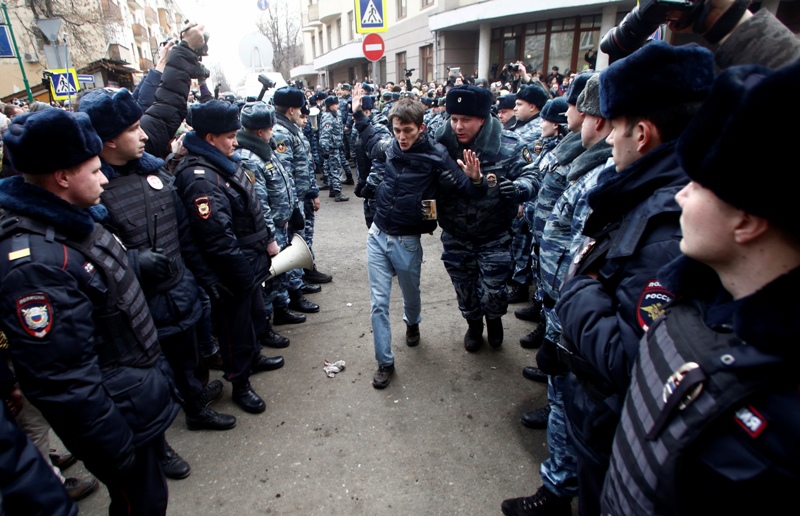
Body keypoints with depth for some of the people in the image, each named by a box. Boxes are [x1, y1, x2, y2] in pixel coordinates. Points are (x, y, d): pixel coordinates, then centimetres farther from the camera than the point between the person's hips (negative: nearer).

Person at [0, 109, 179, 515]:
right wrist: (120, 452, -18)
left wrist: (155, 368, 18)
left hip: (144, 398, 8)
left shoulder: (73, 222, 1)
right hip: (119, 420, -8)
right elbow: (63, 381, -28)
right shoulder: (33, 262, -29)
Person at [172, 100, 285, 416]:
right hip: (231, 272, -9)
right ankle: (240, 384, 28)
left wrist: (265, 242, 15)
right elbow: (218, 238, -29)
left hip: (250, 262, 9)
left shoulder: (221, 162, 7)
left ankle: (253, 357, 49)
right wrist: (245, 277, -24)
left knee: (256, 314, 25)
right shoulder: (199, 177, -25)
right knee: (236, 324, 8)